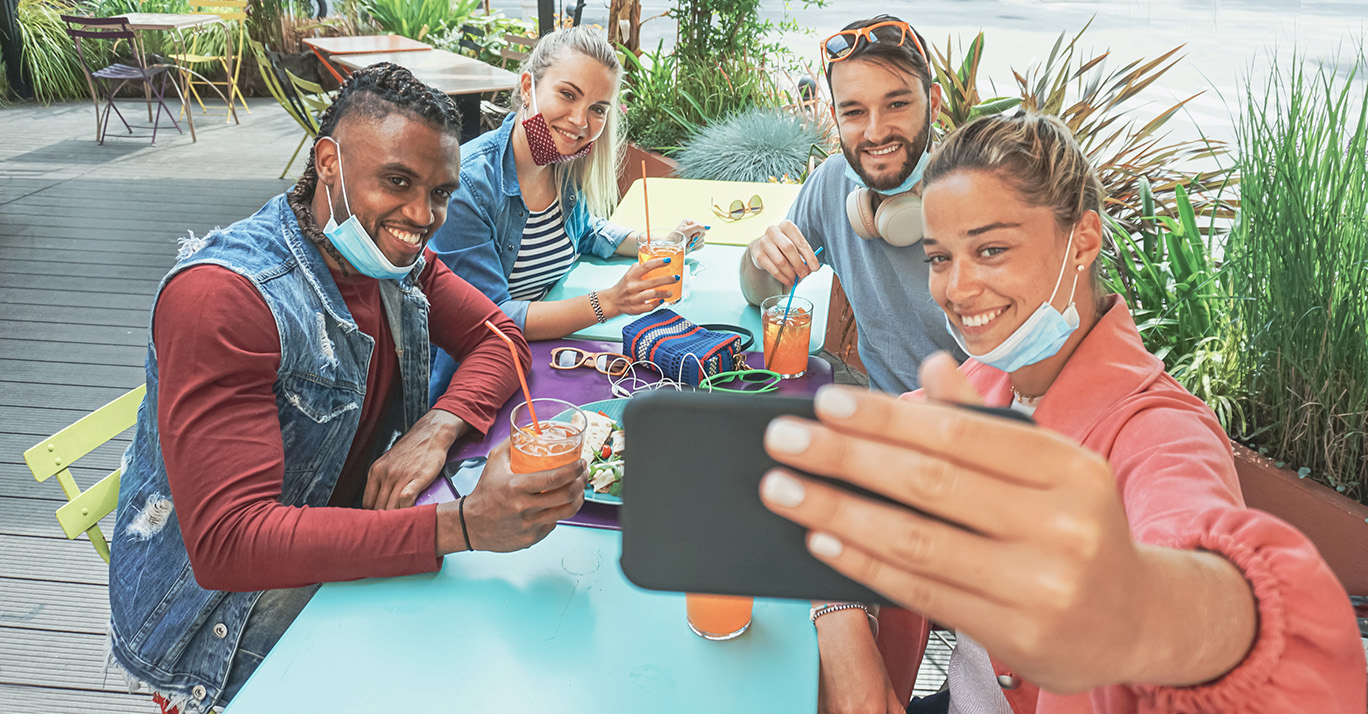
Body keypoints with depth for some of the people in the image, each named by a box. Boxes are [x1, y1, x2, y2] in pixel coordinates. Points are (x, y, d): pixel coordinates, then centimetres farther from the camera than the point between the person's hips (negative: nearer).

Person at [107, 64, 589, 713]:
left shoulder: (396, 255, -2)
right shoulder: (223, 294, -27)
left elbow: (499, 339, 3)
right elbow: (228, 543, -33)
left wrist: (437, 428, -20)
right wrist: (465, 524, -43)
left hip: (355, 546, 7)